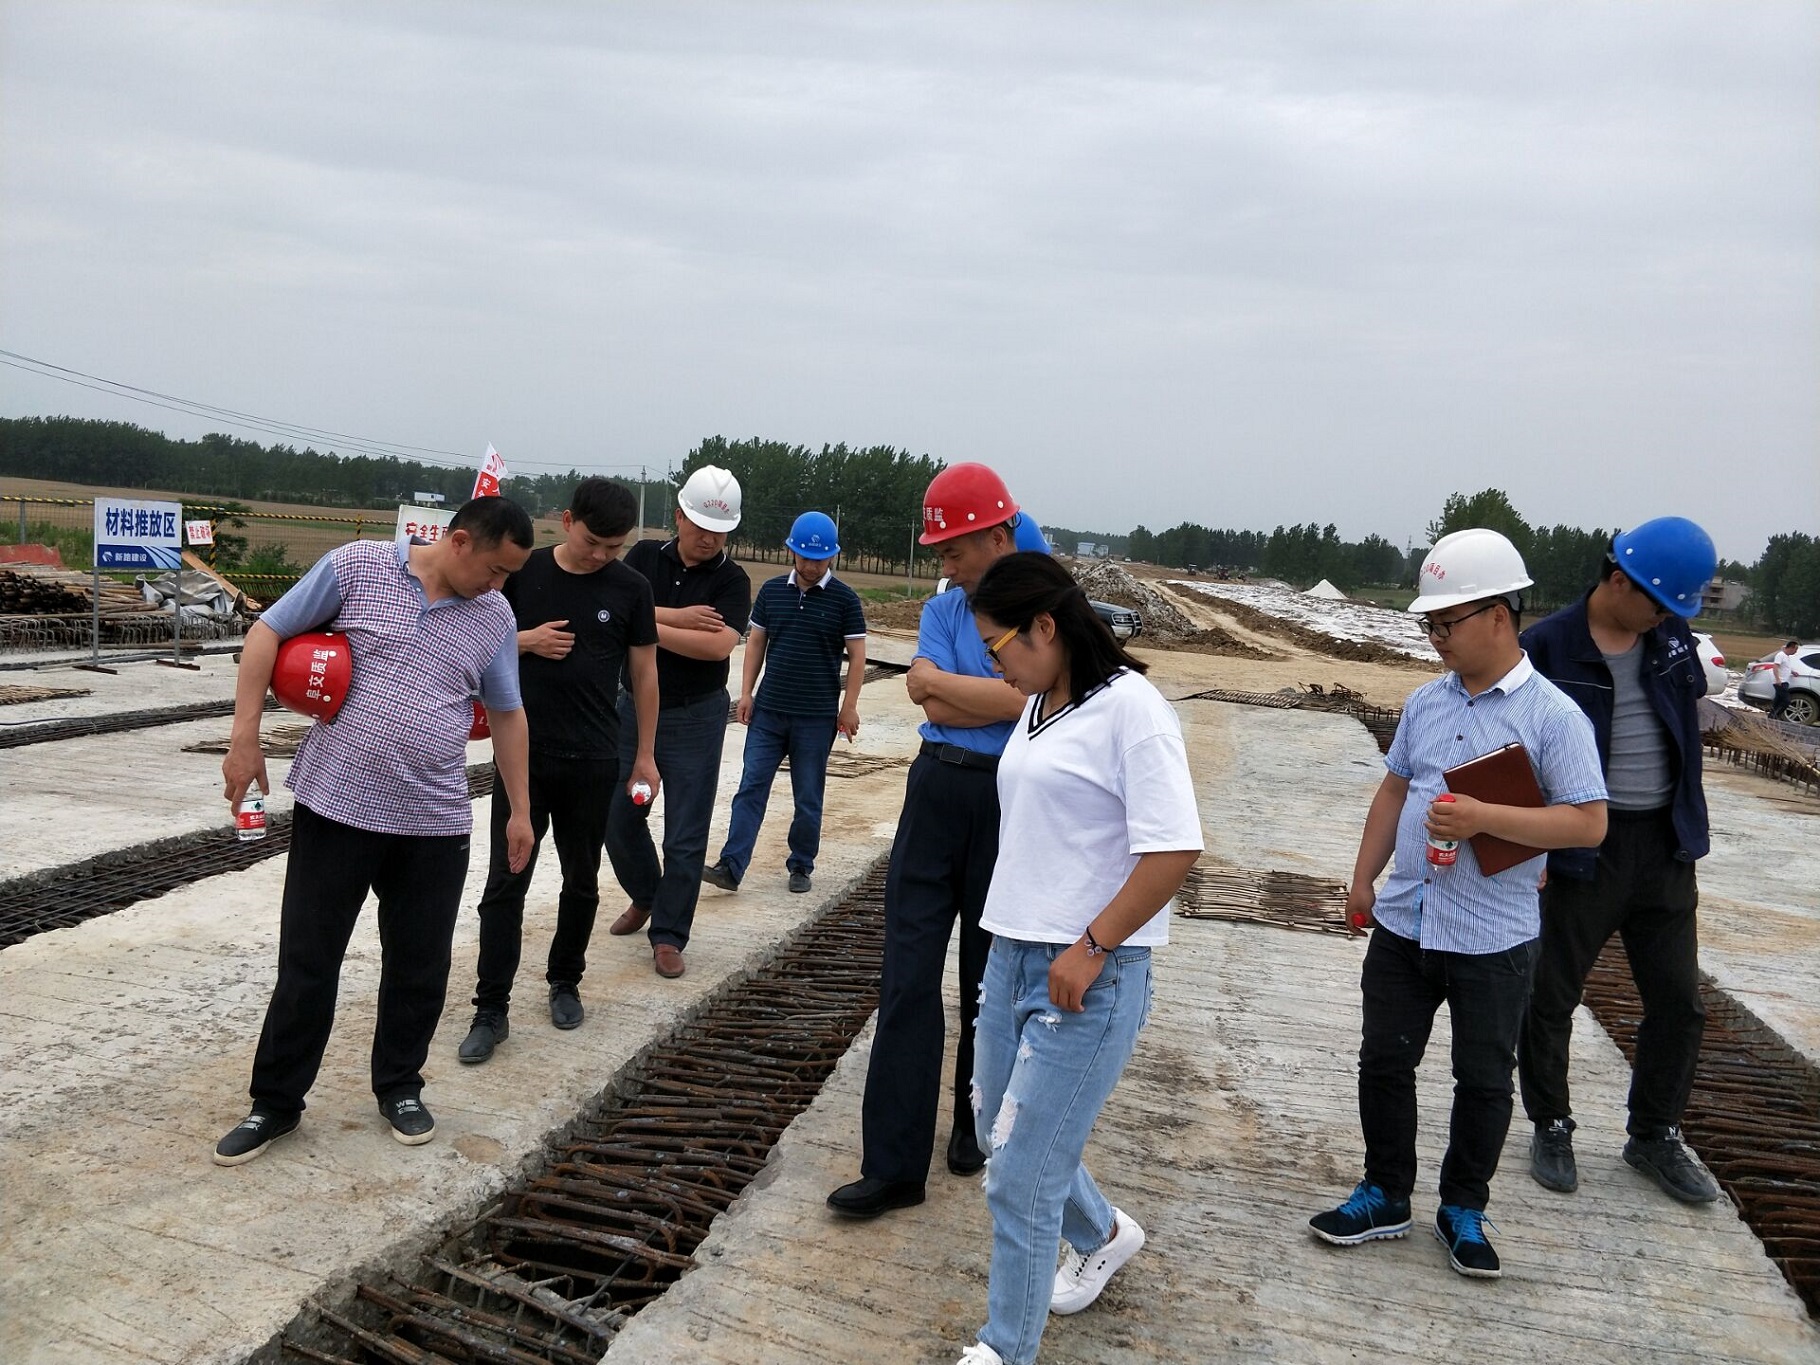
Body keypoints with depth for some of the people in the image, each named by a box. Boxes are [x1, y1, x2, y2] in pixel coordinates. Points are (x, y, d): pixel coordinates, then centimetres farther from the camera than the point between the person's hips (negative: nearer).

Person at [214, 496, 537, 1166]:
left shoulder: (494, 617, 4)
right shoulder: (356, 566, -6)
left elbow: (507, 715, 12)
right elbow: (268, 632, -1)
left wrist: (520, 809, 13)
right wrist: (244, 737, -7)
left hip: (435, 822, 3)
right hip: (336, 807, -2)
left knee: (420, 966, 10)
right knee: (306, 962, 7)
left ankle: (399, 1086, 31)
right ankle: (275, 1102, 25)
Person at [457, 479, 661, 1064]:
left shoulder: (630, 587, -2)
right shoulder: (523, 571, -2)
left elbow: (644, 672, 4)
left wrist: (645, 754, 4)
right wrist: (527, 639, -13)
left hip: (593, 762, 0)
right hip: (523, 754, 0)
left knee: (581, 880, 12)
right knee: (506, 881, -1)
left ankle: (565, 983, 32)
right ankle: (491, 1010, 7)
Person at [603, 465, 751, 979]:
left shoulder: (732, 580, -7)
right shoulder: (644, 556, 1)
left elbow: (719, 644, -23)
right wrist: (677, 617, -20)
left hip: (695, 718, -3)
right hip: (634, 707, 3)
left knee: (685, 836, 1)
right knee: (619, 818, 13)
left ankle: (668, 936, 14)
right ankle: (644, 896, 39)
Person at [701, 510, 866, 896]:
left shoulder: (844, 600, -4)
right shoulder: (771, 590, 5)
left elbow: (857, 655, -2)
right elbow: (756, 641, 11)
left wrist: (849, 706, -7)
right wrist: (746, 692, 4)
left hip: (817, 717, -2)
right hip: (768, 710, 3)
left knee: (808, 798, 7)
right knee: (751, 788, -1)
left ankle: (801, 867, 21)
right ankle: (731, 866, -1)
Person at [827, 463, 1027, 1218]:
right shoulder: (941, 610, 8)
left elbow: (1034, 700, -18)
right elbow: (934, 709, -6)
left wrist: (937, 681, -10)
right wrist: (1000, 701, -11)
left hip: (1010, 801, -3)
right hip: (936, 789, 4)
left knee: (989, 978, 12)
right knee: (908, 975, 1)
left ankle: (978, 1123, 34)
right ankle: (894, 1163, 7)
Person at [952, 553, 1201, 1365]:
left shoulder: (1128, 706, -15)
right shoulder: (1038, 709, 10)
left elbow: (1174, 850, -20)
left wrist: (1089, 949, -18)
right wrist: (1010, 933, 14)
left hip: (1088, 975, -8)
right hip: (1013, 955, 9)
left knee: (1020, 1178, 0)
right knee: (999, 1134, 21)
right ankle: (1103, 1236, 48)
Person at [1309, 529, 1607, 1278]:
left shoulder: (1552, 715, -13)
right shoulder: (1427, 701, 4)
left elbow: (1589, 823, -16)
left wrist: (1483, 817, -25)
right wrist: (1363, 879, 10)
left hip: (1493, 940, -5)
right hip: (1403, 926, 5)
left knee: (1483, 1080, 12)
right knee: (1384, 1062, 13)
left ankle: (1463, 1211, 32)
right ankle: (1385, 1195, 31)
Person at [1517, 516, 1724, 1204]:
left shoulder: (1672, 639, 3)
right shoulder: (1547, 646, -13)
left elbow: (1689, 714, 19)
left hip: (1664, 847, 5)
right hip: (1580, 849, -5)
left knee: (1677, 999, 13)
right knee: (1550, 997, 6)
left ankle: (1656, 1134, 31)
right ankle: (1552, 1127, 26)